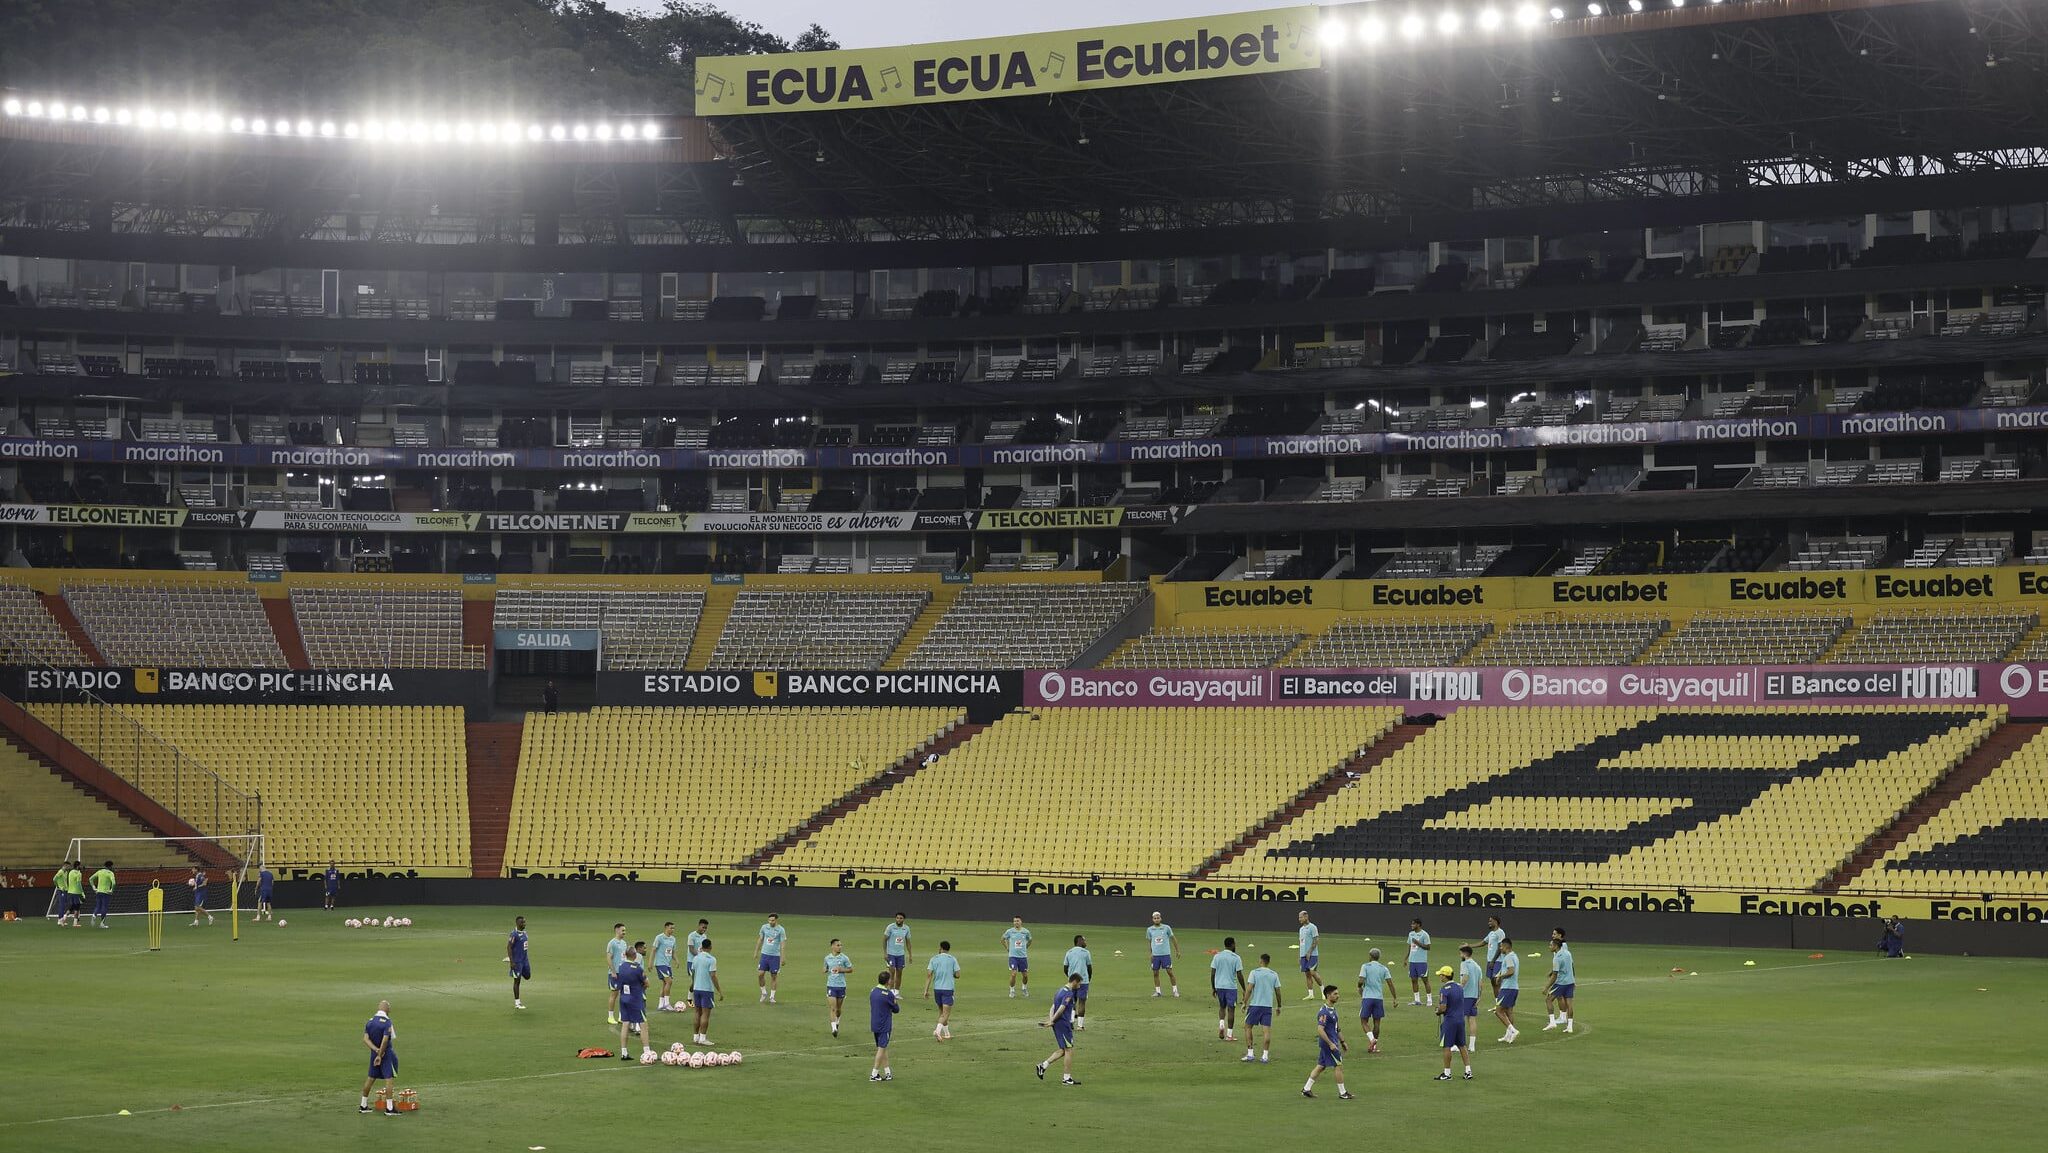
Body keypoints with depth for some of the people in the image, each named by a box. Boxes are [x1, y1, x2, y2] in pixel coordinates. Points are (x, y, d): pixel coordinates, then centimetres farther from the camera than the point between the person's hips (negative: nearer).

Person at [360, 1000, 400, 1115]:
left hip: (374, 1053, 7)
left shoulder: (369, 1022, 5)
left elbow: (366, 1039, -3)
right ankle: (389, 1108, -9)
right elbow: (385, 1040, -22)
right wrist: (380, 1055, -16)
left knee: (371, 1078, 15)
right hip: (387, 1053, -6)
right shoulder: (387, 1022, -15)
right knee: (389, 1079, -5)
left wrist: (376, 1049, -12)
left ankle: (363, 1105, 22)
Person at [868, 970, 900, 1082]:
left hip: (874, 1025, 7)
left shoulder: (873, 991, 5)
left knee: (883, 1048, 14)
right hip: (884, 1026, -7)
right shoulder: (888, 994, -17)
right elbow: (896, 1010, -7)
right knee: (882, 1049, -1)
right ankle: (874, 1074, -1)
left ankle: (887, 1072, 19)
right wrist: (895, 1001, 13)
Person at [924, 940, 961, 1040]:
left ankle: (946, 1033, 23)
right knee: (946, 1013, -4)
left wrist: (926, 990, -2)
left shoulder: (934, 959, 3)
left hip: (937, 988, 3)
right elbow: (957, 974, -4)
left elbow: (929, 974, -3)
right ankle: (938, 1030, -26)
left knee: (941, 1011, 18)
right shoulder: (952, 959, -2)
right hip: (948, 988, -3)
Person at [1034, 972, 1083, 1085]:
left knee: (1063, 1050, 14)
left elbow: (1053, 1007, 12)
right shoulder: (1069, 994, -15)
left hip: (1057, 1024, 10)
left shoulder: (1061, 991, 16)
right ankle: (1066, 1078, 1)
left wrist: (1051, 1020, -1)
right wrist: (1052, 1021, -14)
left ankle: (1043, 1066, 10)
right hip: (1063, 1024, -10)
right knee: (1069, 1050, -3)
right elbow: (1061, 1009, -20)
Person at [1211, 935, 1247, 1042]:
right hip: (1231, 986, -3)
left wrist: (1213, 988, 13)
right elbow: (1239, 975, -8)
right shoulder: (1236, 958, -8)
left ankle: (1221, 1025, -2)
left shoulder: (1217, 956, 2)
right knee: (1231, 1009, 4)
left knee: (1222, 1007, 21)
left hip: (1219, 986, 3)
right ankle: (1229, 1035, 5)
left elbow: (1212, 974, 3)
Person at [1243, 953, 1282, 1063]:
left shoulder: (1254, 972, -4)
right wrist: (1279, 1006, 17)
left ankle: (1249, 1053, 6)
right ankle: (1265, 1055, -2)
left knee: (1248, 1027, 11)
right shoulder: (1274, 975, 5)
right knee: (1267, 1030, 2)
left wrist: (1245, 1003, -5)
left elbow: (1249, 989, -10)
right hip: (1268, 1005, 2)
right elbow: (1278, 992, 6)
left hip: (1255, 1004, -2)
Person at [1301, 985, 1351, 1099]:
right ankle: (1342, 1093, 5)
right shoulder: (1324, 1012, -19)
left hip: (1332, 1041, 10)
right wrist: (1330, 1044, -26)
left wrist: (1342, 1041, 22)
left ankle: (1306, 1089, 16)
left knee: (1321, 1066, 12)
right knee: (1339, 1065, -3)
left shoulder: (1333, 1009, 13)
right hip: (1328, 1043, -10)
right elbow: (1320, 1030, -25)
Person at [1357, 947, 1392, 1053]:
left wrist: (1359, 988, 10)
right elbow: (1390, 983, 0)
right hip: (1379, 997, 3)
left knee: (1364, 1021, 5)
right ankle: (1374, 1046, 10)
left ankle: (1372, 1039, -17)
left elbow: (1361, 981, -13)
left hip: (1367, 997, -3)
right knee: (1376, 1022, 10)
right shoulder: (1384, 969, 7)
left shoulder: (1365, 966, -2)